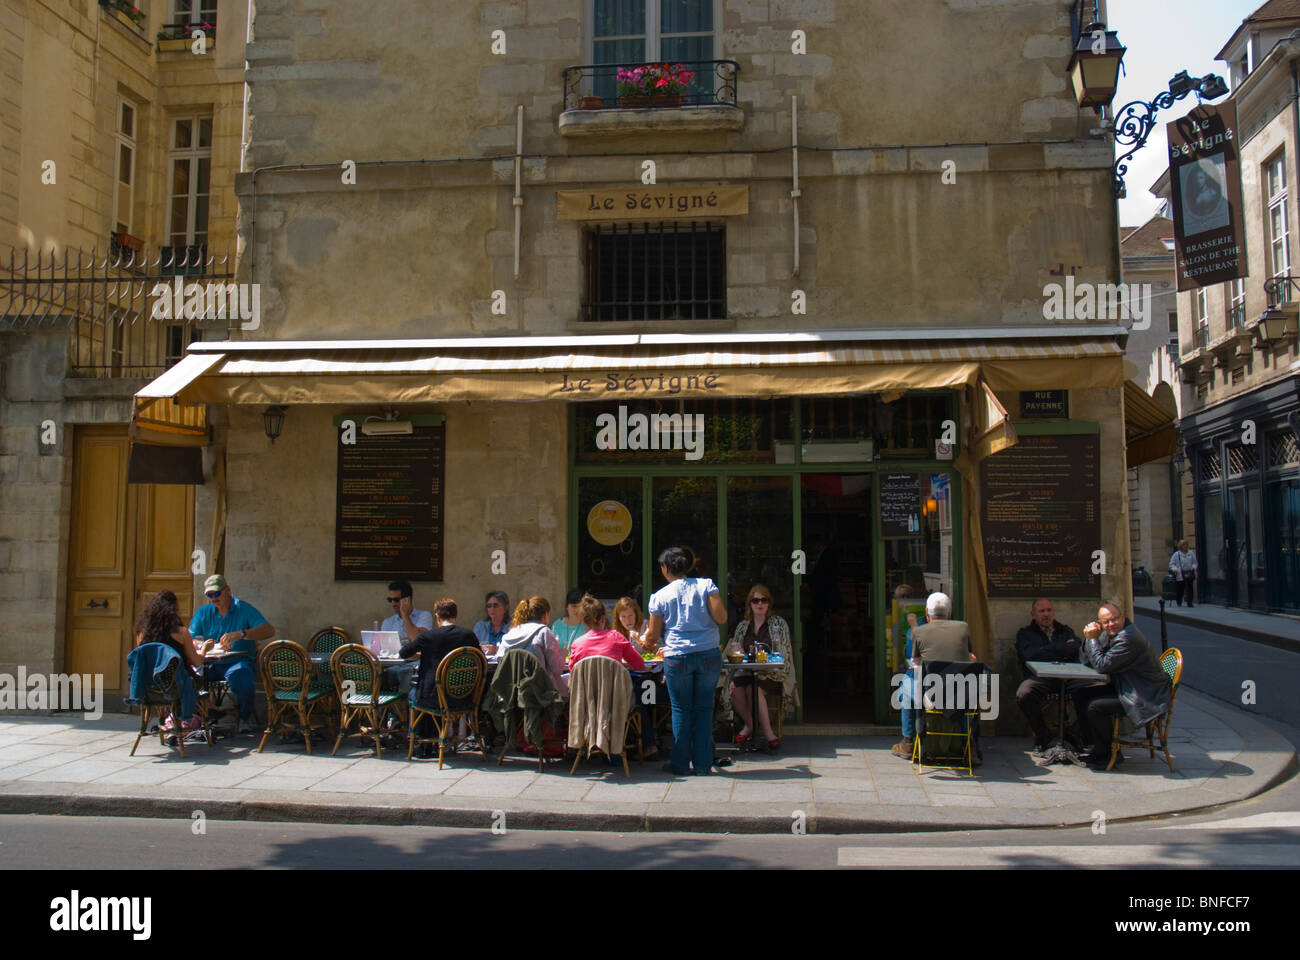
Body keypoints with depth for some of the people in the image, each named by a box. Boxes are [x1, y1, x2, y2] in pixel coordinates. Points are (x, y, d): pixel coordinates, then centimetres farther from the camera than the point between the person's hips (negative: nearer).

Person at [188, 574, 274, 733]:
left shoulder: (244, 609, 2)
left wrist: (241, 634, -26)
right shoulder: (203, 612, 13)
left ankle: (245, 718, -3)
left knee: (242, 683, -34)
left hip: (237, 661, -3)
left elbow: (269, 630, -12)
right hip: (209, 663, 3)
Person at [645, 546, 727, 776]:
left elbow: (653, 634, 9)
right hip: (709, 655, 1)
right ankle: (702, 764, 12)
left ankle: (680, 764, 13)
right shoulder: (706, 585, 3)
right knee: (704, 708, 8)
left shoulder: (660, 596, 3)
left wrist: (648, 641, 32)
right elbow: (721, 618, -5)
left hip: (677, 657, -1)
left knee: (681, 710, 8)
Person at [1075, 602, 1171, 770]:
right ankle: (1099, 748, 14)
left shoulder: (1128, 637, -24)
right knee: (1080, 696, 6)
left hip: (1146, 698, -10)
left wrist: (1093, 639, -16)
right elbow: (1088, 662, 9)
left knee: (1094, 706, -23)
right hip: (1122, 687, 10)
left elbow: (1102, 666, -25)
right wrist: (1089, 638, -5)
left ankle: (1112, 755, -3)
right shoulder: (1108, 635, 6)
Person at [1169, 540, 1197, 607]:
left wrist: (1193, 567, -4)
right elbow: (1171, 564, 3)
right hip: (1181, 575, -2)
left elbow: (1194, 562, 16)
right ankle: (1179, 602, 23)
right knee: (1181, 589, 3)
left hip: (1190, 574, 2)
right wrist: (1175, 569, -14)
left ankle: (1190, 602, 3)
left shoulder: (1191, 553, 9)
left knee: (1190, 588, -3)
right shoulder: (1176, 554, 1)